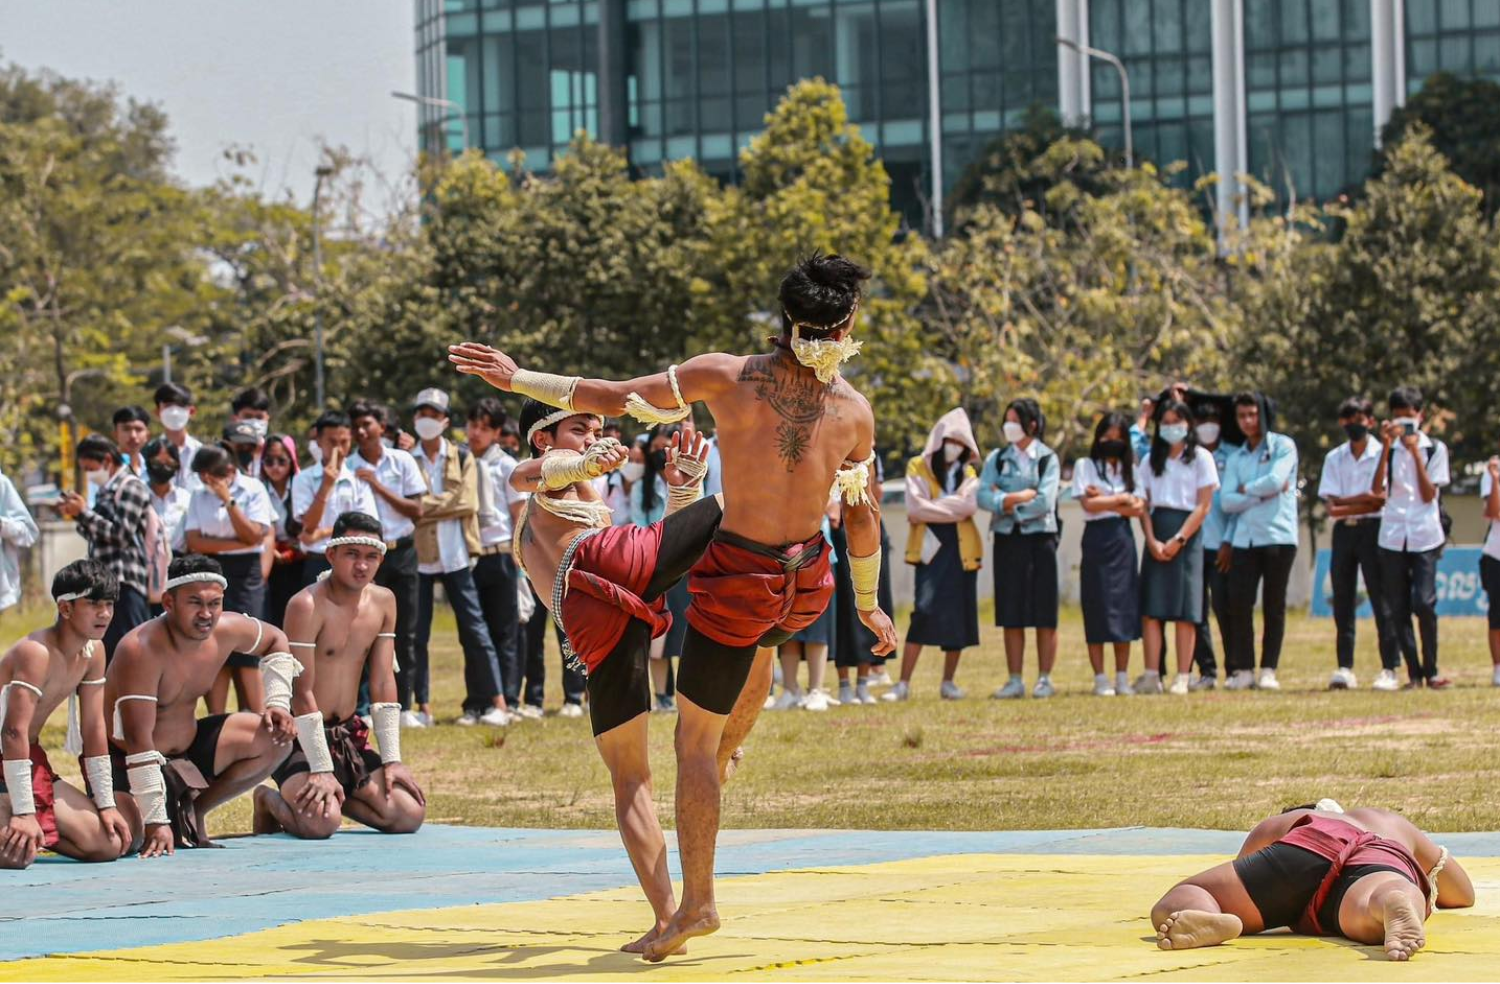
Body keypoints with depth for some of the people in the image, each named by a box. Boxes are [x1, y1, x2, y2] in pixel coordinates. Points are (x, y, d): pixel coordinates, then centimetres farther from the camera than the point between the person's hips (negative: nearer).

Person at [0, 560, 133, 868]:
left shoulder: (93, 653, 3)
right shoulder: (37, 652, -23)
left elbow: (94, 731, 8)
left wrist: (106, 804, 5)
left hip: (32, 762, 9)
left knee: (109, 843, 0)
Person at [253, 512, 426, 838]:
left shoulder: (384, 602, 3)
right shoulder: (307, 606, -18)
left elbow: (383, 683, 5)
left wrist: (391, 759, -1)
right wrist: (320, 770, -22)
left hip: (349, 736, 6)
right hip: (301, 738, -6)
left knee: (411, 815, -11)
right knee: (321, 823, -30)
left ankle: (333, 797, 15)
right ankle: (270, 801, 5)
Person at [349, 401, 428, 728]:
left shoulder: (402, 462, 3)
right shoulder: (348, 468, -1)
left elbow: (416, 510, -1)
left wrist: (379, 487, -10)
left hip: (402, 552, 2)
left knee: (405, 633, 3)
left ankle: (403, 708, 7)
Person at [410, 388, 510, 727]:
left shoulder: (462, 459, 8)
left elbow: (467, 503, -5)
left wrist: (424, 506, -11)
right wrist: (445, 504, -13)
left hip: (455, 555, 0)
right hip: (417, 556, 0)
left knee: (474, 628, -2)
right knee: (416, 633, 1)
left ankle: (495, 701, -3)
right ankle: (420, 704, 6)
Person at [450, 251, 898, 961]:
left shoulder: (726, 376, -15)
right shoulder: (854, 410, -7)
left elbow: (615, 398, -11)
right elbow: (864, 517, 3)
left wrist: (517, 379, 0)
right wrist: (869, 604, 17)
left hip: (738, 581, -4)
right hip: (807, 582, 4)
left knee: (694, 743, 7)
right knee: (758, 644, 41)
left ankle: (697, 902, 4)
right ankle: (726, 752, 61)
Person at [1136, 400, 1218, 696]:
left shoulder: (1200, 458, 3)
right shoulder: (1151, 460, 14)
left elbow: (1204, 506, -4)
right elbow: (1143, 505, 8)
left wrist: (1178, 539, -12)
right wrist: (1152, 540, -7)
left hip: (1187, 536, -3)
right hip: (1156, 534, 3)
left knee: (1185, 608, -5)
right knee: (1150, 607, -4)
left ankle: (1182, 678, -4)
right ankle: (1151, 675, -5)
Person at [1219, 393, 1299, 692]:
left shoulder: (1283, 446, 4)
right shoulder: (1236, 458, 15)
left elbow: (1276, 480, -12)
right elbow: (1227, 501, 4)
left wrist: (1245, 489, 2)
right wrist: (1261, 494, -6)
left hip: (1278, 536, -3)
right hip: (1244, 539, 3)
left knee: (1274, 605, -1)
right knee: (1239, 603, -5)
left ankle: (1269, 670, 3)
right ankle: (1243, 670, 1)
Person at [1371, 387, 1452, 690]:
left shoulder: (1435, 449, 5)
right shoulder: (1388, 449, 10)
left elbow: (1429, 494, -6)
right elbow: (1377, 490, -6)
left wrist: (1415, 452, -10)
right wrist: (1386, 448, -11)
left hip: (1425, 537, -3)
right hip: (1392, 537, 3)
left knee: (1424, 603, -14)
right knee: (1397, 610, 1)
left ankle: (1431, 670, 0)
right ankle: (1414, 673, 8)